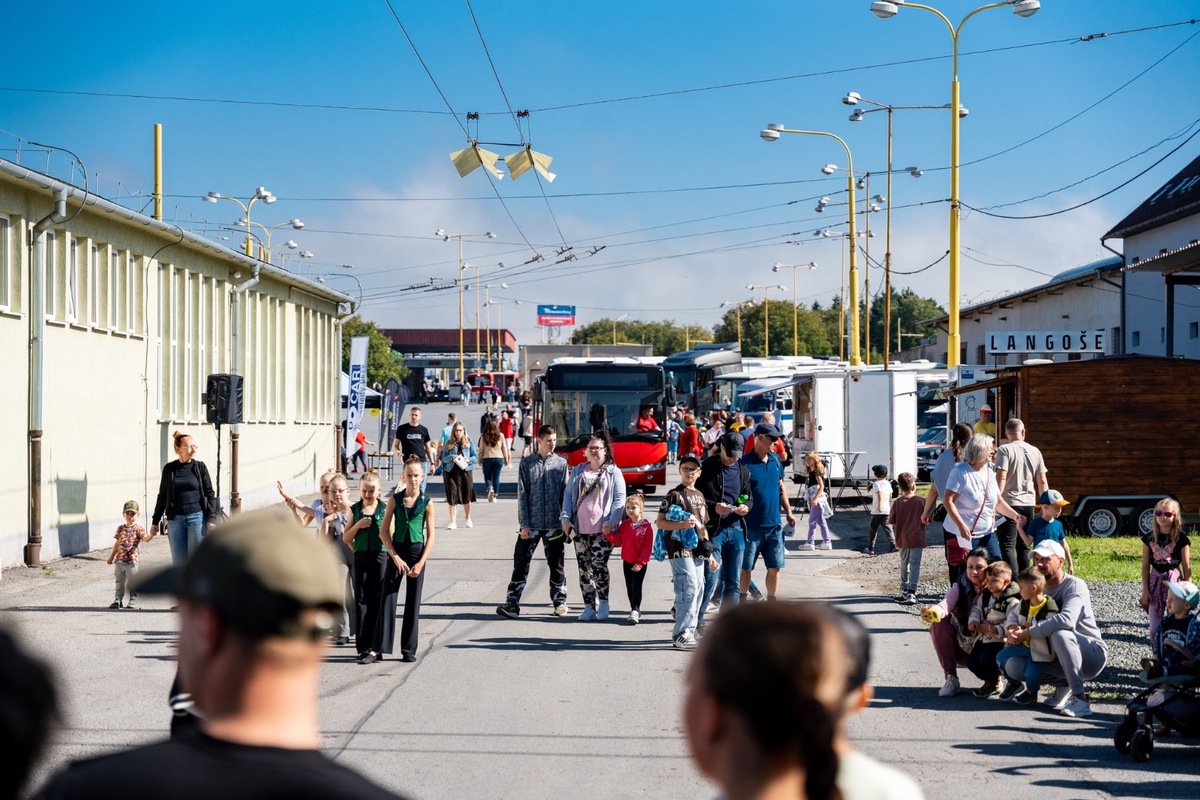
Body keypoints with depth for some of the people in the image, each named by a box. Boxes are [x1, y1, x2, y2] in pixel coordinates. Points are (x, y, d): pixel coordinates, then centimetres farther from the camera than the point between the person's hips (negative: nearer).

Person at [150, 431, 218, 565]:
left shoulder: (200, 467, 1)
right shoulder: (169, 469, 5)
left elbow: (210, 494, 3)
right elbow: (162, 496, 12)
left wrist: (211, 518, -6)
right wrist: (155, 521, 14)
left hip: (197, 517, -2)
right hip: (175, 519, 2)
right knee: (179, 560, 4)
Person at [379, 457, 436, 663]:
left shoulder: (426, 503, -2)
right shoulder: (395, 499, 0)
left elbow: (430, 536, -1)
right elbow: (384, 531, 0)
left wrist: (420, 563, -9)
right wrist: (395, 557, -9)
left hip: (417, 552, 0)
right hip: (396, 551, 0)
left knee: (413, 603, 4)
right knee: (388, 598, -3)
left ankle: (409, 649, 11)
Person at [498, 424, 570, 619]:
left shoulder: (561, 463, 4)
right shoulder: (526, 463, 1)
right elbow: (522, 495, -1)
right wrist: (524, 524, -6)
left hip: (554, 524, 1)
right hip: (531, 525, -1)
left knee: (556, 564, 9)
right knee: (521, 562, -3)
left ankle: (560, 601, 21)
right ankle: (512, 603, -3)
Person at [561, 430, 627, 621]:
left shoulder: (613, 472, 4)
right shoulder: (578, 471, 14)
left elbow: (620, 498, 0)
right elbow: (568, 495, 14)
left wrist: (611, 521, -12)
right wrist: (566, 519, 1)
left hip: (603, 530, -4)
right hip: (580, 528, 4)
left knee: (599, 565, -14)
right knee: (584, 568, 4)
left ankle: (603, 602, 3)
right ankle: (590, 606, 10)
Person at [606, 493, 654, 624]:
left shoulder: (646, 526, -11)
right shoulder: (624, 525, 4)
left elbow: (647, 547, -13)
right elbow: (618, 540, 1)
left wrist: (640, 562, -17)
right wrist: (608, 534, -16)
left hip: (639, 564, -6)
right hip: (627, 561, 6)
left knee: (636, 586, -10)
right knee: (629, 587, 12)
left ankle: (635, 612, -13)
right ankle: (635, 611, 23)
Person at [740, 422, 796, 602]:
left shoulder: (775, 460, 8)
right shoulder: (745, 464, -13)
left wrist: (788, 512, 16)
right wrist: (740, 523, -18)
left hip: (774, 526, 6)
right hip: (751, 526, -6)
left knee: (775, 567, 8)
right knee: (745, 568, 4)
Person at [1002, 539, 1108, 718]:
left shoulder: (1075, 586, -16)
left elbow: (1067, 620, -35)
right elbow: (1023, 624, 6)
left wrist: (1027, 633, -31)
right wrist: (1014, 635, -20)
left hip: (1092, 654, -6)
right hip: (1058, 658, 6)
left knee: (1060, 634, -38)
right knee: (1013, 666, -14)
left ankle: (1080, 699, -30)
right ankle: (1063, 686, 3)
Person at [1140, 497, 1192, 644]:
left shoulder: (1181, 538, -4)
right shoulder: (1149, 538, 3)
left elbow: (1187, 567, -1)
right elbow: (1145, 566, 6)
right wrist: (1145, 590, 1)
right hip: (1155, 581, 3)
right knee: (1154, 628, 3)